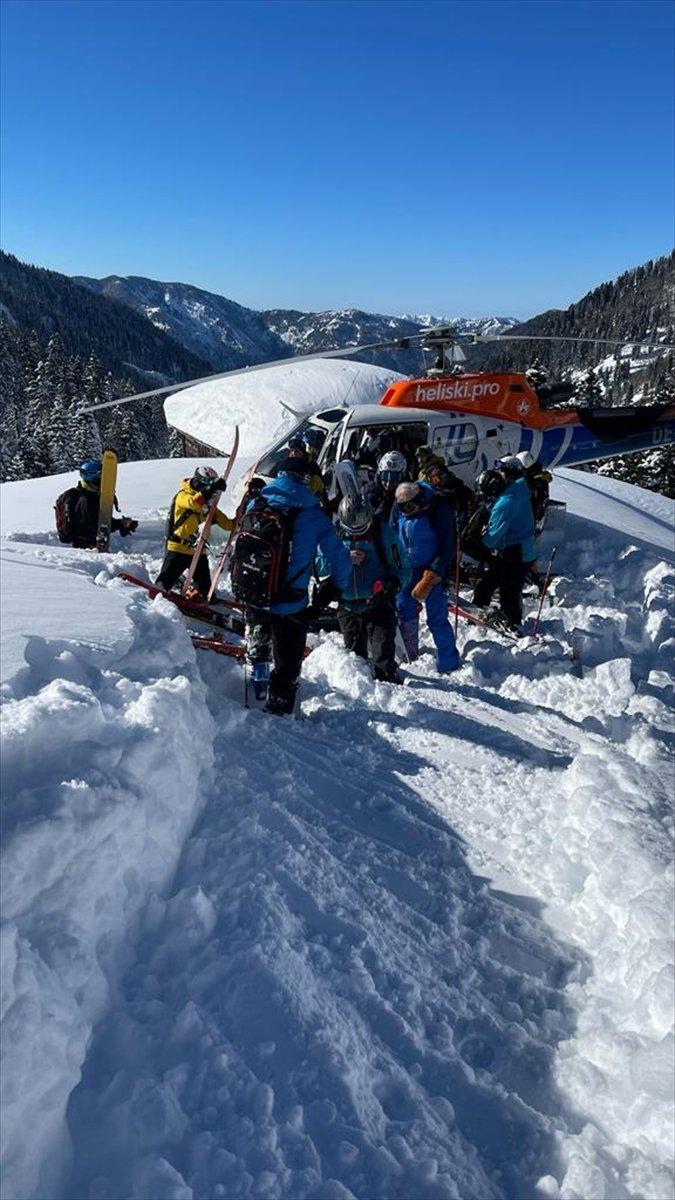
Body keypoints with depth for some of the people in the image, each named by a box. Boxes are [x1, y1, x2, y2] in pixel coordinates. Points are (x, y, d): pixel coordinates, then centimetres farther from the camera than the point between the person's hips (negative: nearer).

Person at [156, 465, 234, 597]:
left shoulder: (207, 504, 11)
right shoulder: (183, 495, -10)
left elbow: (225, 522, 13)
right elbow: (193, 502, -34)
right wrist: (211, 488, -41)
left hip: (198, 549, 7)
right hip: (178, 547, -7)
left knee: (205, 585, 14)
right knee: (166, 581, -4)